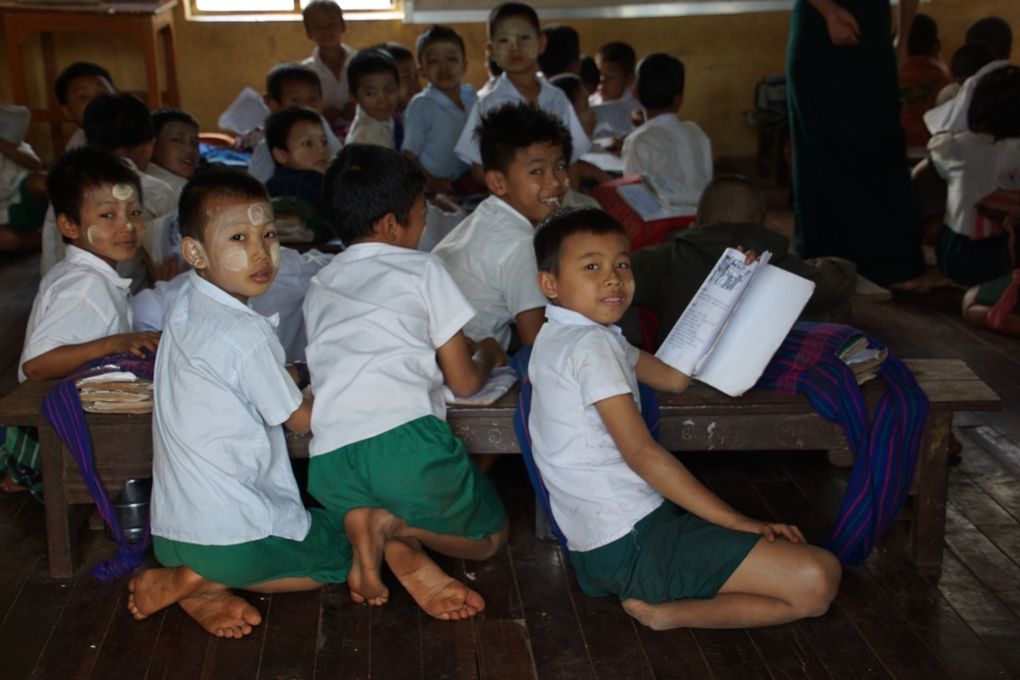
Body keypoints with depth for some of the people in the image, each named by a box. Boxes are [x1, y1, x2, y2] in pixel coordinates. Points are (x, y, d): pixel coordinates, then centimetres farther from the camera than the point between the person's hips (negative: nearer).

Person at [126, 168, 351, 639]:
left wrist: (290, 375, 14)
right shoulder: (245, 334, -22)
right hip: (233, 536, -8)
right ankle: (201, 582, -1)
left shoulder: (186, 307, 5)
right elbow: (301, 419, -8)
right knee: (346, 552, 13)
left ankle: (199, 580, 5)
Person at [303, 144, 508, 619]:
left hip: (327, 461, 5)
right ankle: (395, 526, -9)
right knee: (489, 537, 20)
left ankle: (382, 535, -3)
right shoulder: (421, 269, 12)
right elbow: (464, 383, 12)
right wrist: (487, 354, 35)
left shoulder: (318, 287, 26)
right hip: (405, 440, -4)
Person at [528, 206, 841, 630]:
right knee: (817, 581, -17)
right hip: (633, 540, -10)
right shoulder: (590, 344, -16)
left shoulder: (558, 339, 16)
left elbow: (673, 378, 19)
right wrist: (739, 522, -18)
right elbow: (641, 452, -21)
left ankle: (651, 595, 9)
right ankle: (664, 613, -9)